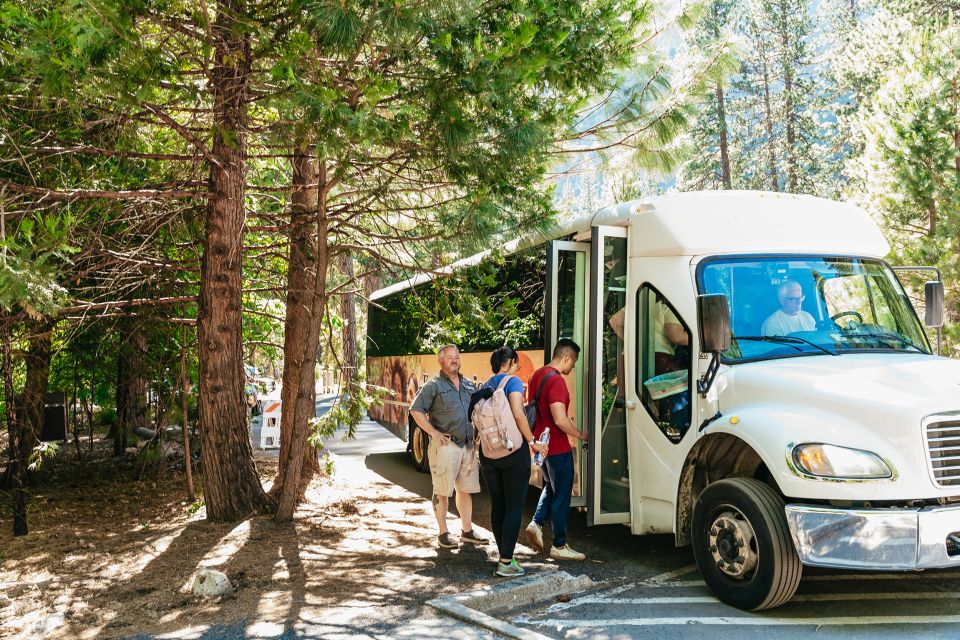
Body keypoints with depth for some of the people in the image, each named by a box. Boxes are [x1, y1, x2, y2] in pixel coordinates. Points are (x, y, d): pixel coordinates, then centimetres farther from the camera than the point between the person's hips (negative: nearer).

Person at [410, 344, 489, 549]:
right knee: (442, 491, 0)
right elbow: (416, 410, -11)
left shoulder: (469, 385, 14)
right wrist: (434, 433, -14)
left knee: (466, 489, 13)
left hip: (468, 445, 6)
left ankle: (467, 531, 24)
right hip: (445, 446, -6)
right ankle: (443, 533, 10)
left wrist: (476, 439, 13)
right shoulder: (434, 385, -5)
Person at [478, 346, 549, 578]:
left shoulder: (485, 386, 12)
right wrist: (532, 442, -13)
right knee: (514, 507, -1)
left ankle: (504, 557, 21)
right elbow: (518, 414, -20)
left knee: (497, 506, 13)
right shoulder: (512, 382, -8)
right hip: (513, 451, -6)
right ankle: (506, 562, -3)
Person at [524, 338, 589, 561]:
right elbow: (560, 420, -28)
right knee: (562, 495, 3)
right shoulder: (556, 380, -22)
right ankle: (559, 546, 10)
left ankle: (536, 524, 14)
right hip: (557, 447, -9)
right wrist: (580, 434, -12)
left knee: (551, 487, 26)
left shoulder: (537, 375, 7)